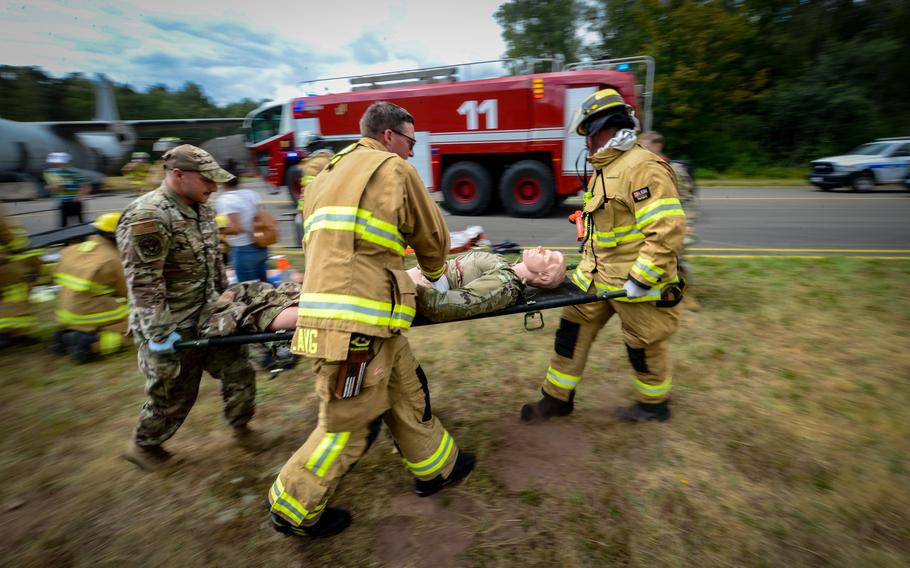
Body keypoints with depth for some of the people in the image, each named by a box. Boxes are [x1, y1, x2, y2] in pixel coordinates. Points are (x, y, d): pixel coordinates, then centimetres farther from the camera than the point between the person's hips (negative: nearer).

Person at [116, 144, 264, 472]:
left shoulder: (201, 209, 4)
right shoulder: (147, 217, -24)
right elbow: (143, 284, -25)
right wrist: (159, 334, -23)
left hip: (206, 316, 8)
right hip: (172, 328, -8)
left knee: (237, 366, 12)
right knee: (173, 392, 9)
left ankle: (240, 425, 33)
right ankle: (143, 446, 35)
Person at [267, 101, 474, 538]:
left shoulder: (331, 172, 23)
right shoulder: (394, 169, -1)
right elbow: (432, 234, 7)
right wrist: (435, 274, 26)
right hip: (357, 318, -9)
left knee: (407, 391, 19)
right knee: (349, 423, 6)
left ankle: (435, 468, 35)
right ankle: (293, 508, 24)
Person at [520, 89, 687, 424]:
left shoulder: (643, 167, -20)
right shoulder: (604, 169, 11)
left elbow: (668, 230, -26)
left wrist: (639, 280, -26)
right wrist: (589, 264, 18)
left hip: (636, 279, -9)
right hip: (598, 274, 9)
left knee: (643, 344, 9)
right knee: (574, 327, 10)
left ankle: (654, 404, 34)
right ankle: (557, 398, 24)